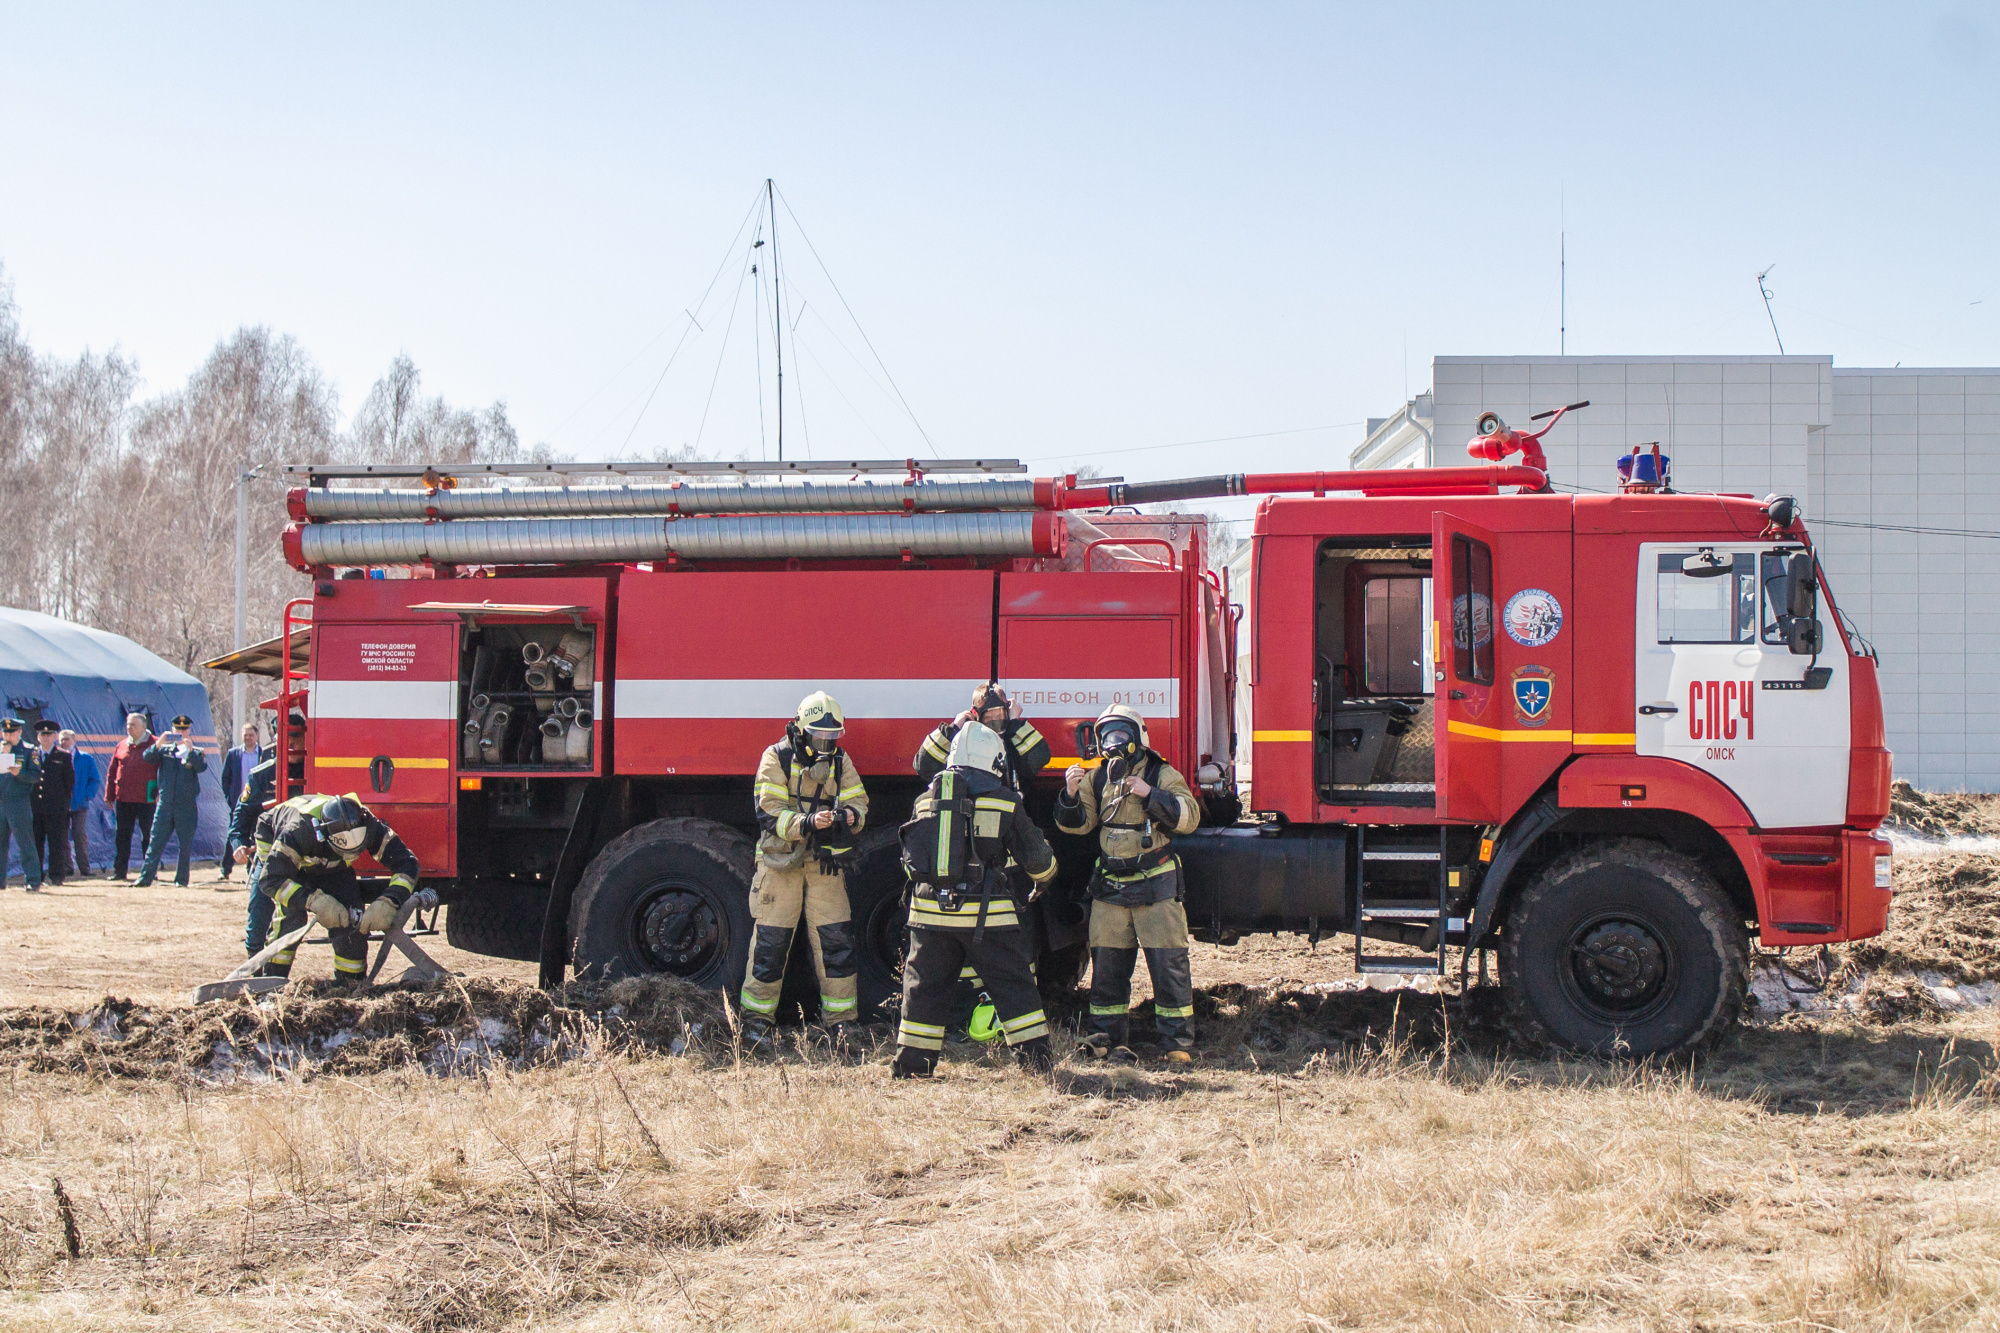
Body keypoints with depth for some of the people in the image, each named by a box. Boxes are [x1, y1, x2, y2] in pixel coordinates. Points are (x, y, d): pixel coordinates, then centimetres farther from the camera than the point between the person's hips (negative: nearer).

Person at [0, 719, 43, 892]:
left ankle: (33, 881, -8)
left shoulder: (29, 751, 2)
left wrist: (19, 773, -20)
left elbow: (36, 776, -5)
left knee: (26, 842, -7)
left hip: (19, 802, -5)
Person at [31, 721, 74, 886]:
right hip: (36, 807, 3)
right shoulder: (32, 756, 11)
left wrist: (61, 798, 0)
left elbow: (70, 781, 5)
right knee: (36, 842, 3)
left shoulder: (63, 757, 5)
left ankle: (56, 875, 3)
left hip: (56, 808, -3)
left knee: (57, 843, -1)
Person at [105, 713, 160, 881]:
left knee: (148, 835, 1)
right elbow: (112, 772, 15)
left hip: (146, 799, -5)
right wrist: (109, 795, 10)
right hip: (123, 798, 5)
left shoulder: (154, 745, -2)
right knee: (122, 836, 8)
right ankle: (119, 870, 15)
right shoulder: (121, 746, 12)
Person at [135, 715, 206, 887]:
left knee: (186, 846, 3)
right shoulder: (165, 749, 10)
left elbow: (202, 767, -13)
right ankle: (145, 877, -3)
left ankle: (181, 879, 10)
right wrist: (158, 744, -21)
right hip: (165, 804, 1)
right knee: (155, 842, -2)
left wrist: (190, 749, -26)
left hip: (187, 806, -1)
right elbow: (148, 758, -4)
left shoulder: (196, 752, 5)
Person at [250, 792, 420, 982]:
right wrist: (315, 902, -57)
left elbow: (406, 863, -32)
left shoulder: (368, 826, -36)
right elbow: (270, 879, -47)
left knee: (352, 914, -15)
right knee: (291, 911, -28)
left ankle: (351, 981, -2)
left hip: (329, 864, 3)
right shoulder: (299, 831, -46)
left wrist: (387, 904, -48)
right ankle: (272, 979, -17)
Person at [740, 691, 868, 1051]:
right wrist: (806, 823, -29)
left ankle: (841, 1021, 7)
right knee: (771, 941, -1)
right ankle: (757, 1018, 9)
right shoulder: (777, 758, -6)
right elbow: (769, 813, -13)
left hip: (826, 863, 3)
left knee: (836, 941, -1)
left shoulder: (840, 760, 7)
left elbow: (859, 802, 3)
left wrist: (851, 815, -21)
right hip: (781, 860, -3)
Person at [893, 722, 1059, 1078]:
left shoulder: (927, 798, 9)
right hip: (985, 913, -3)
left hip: (931, 910, 3)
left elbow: (910, 858, 15)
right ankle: (1036, 1057, 4)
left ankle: (912, 1062, 12)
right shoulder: (1004, 801, -1)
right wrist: (1045, 872, 27)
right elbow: (1035, 857, 4)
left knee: (925, 985, 11)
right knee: (1013, 985, 4)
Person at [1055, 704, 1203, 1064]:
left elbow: (1189, 816, -14)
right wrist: (1071, 794, -14)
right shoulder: (1097, 778, 10)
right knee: (1107, 966, 7)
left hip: (1156, 886, -4)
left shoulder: (1161, 775, -3)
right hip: (1110, 887, 4)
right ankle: (1107, 1038, 16)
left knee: (1169, 965, -5)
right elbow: (1075, 824, 6)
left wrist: (1149, 794, -25)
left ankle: (1178, 1044, 0)